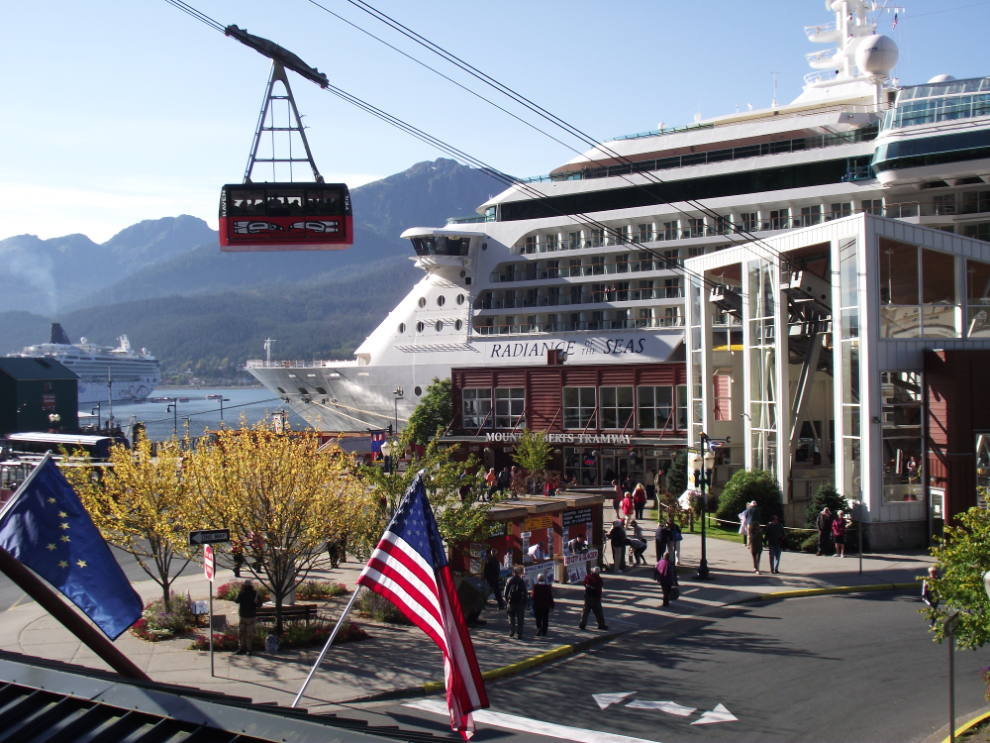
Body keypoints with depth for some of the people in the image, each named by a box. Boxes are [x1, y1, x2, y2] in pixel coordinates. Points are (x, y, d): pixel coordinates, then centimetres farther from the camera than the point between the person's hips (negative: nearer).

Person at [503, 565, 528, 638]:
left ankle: (512, 631, -3)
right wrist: (525, 603, 5)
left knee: (511, 618, 11)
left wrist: (507, 600, 12)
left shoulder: (509, 580, 0)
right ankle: (519, 634, 2)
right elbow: (525, 593, -1)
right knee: (520, 619, 5)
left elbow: (506, 592, 3)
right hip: (520, 602, -1)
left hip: (511, 602, 1)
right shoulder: (522, 581, -3)